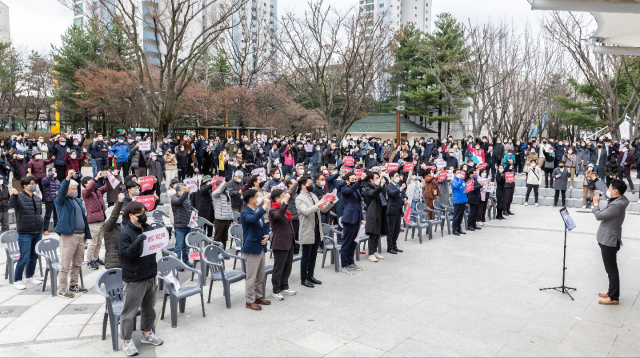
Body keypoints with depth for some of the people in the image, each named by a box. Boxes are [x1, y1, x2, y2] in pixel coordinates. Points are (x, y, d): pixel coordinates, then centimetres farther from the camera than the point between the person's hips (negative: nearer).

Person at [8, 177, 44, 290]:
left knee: (34, 256, 15)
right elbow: (12, 204, -32)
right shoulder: (20, 197, -10)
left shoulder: (37, 199, 11)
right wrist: (14, 195, -51)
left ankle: (30, 276, 31)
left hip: (37, 233, 7)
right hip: (25, 233, -6)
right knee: (24, 258, -5)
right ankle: (17, 280, 9)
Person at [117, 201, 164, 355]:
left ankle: (147, 333, 36)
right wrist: (136, 243, -34)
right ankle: (127, 341, 17)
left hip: (150, 276, 7)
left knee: (149, 307, 20)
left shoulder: (149, 228, 5)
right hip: (134, 279, -7)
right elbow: (124, 254, -20)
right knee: (130, 311, 3)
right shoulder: (125, 233, -15)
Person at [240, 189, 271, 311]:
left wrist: (267, 235, 1)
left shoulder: (259, 211, 12)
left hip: (261, 248, 8)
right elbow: (253, 219, -37)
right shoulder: (245, 213, -14)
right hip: (251, 249, -8)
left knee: (260, 276, 17)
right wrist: (264, 207, -33)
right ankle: (250, 301, 11)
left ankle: (258, 297, 30)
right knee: (251, 277, 0)